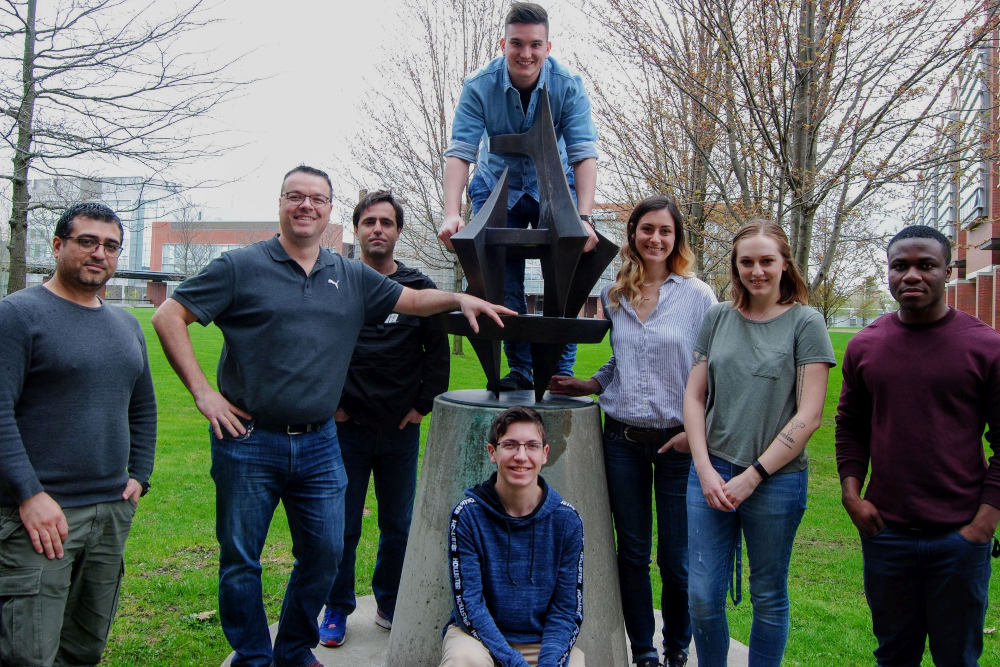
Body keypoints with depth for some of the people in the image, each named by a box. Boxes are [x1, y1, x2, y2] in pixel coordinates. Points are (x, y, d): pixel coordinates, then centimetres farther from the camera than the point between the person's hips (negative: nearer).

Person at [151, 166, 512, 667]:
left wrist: (460, 299, -1)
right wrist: (202, 392, -10)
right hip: (249, 441, -3)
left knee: (324, 553, 9)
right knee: (240, 559, 7)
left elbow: (412, 299, 18)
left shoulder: (352, 278, 10)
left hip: (319, 442, 4)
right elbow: (169, 317, -4)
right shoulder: (241, 267, -3)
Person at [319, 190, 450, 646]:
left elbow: (438, 352, 9)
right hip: (346, 428, -1)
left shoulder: (419, 289, 4)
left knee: (399, 526, 11)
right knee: (342, 526, 6)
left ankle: (390, 605, 29)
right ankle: (337, 609, 23)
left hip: (401, 430, 2)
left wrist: (423, 404, 3)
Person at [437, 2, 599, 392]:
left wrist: (584, 218, -42)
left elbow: (584, 153, -28)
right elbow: (460, 152, -27)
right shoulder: (479, 87, -20)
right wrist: (452, 213, -43)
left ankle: (561, 370, 2)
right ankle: (520, 371, 8)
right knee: (503, 285, -3)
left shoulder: (568, 86, -21)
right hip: (497, 187, 1)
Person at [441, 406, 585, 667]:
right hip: (479, 635, -2)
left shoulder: (566, 520, -5)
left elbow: (567, 609, -2)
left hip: (545, 640, 3)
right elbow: (468, 603, -12)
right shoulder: (467, 515, -10)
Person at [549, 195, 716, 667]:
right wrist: (584, 386, 6)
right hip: (623, 439, 3)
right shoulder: (614, 296, 7)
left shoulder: (697, 295, -4)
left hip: (679, 442, -3)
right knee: (632, 553, 11)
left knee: (676, 558, 5)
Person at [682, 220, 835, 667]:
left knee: (769, 598, 11)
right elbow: (693, 397, 7)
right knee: (702, 597, 4)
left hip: (776, 479, -3)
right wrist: (705, 469, -5)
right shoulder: (718, 319, 7)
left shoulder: (806, 323, -3)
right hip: (711, 472, 3)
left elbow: (808, 416, -8)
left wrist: (753, 476, -11)